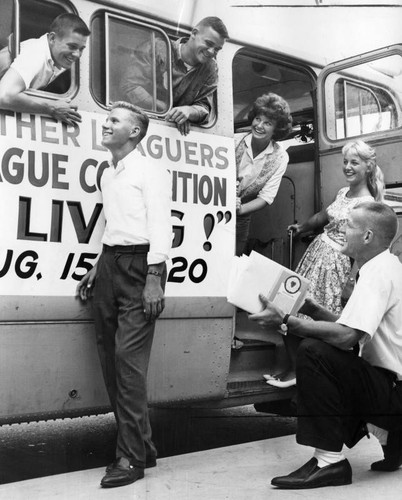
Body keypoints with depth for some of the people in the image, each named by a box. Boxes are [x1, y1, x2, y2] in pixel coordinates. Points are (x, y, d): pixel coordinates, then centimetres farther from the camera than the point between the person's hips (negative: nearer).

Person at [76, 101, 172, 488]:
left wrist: (154, 278, -19)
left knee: (128, 358, -13)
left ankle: (131, 456, -7)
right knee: (110, 356, 5)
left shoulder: (149, 170, -2)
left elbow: (160, 225, -10)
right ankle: (141, 446, 15)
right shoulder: (107, 174, 21)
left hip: (139, 264, -8)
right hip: (110, 263, 8)